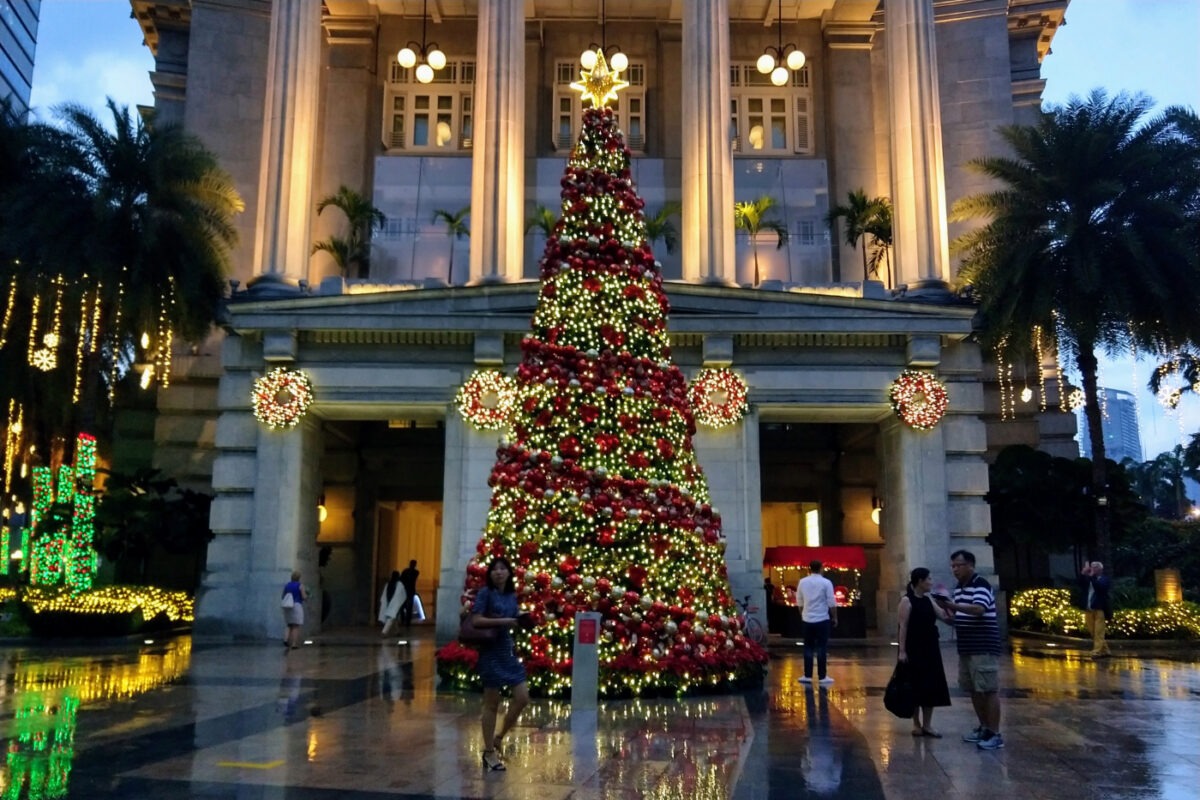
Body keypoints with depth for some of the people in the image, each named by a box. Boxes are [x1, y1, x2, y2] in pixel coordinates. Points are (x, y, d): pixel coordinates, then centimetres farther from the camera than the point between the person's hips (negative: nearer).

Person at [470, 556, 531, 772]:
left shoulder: (512, 595, 10)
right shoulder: (486, 593, -9)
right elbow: (476, 620, -18)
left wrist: (522, 621, -4)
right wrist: (503, 621, -21)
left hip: (508, 650, 7)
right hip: (491, 651, -7)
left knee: (522, 697, 3)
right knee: (492, 703, 1)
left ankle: (499, 737, 21)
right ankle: (489, 752, 13)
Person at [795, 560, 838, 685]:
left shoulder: (802, 582, 1)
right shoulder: (826, 583, -8)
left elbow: (799, 602, 9)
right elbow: (832, 603, -7)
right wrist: (835, 617, 5)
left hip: (807, 619, 3)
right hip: (822, 619, -3)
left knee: (808, 648, 8)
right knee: (822, 648, 2)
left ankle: (808, 676, 9)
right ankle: (822, 676, 4)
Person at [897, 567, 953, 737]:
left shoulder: (928, 600, 10)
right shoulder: (907, 600, -10)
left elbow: (947, 617, 10)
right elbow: (903, 627, -14)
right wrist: (902, 650, -18)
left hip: (930, 648, 7)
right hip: (914, 649, -7)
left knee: (931, 686, 7)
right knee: (916, 686, 1)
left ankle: (927, 724, 15)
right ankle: (916, 724, 12)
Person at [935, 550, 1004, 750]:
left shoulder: (981, 585, -12)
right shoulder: (958, 588, 15)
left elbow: (979, 609, -28)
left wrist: (954, 605, -38)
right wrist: (946, 606, 2)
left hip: (984, 648, -9)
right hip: (966, 648, 9)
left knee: (989, 690, -6)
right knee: (974, 690, 13)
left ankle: (995, 734, -3)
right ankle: (984, 728, 23)